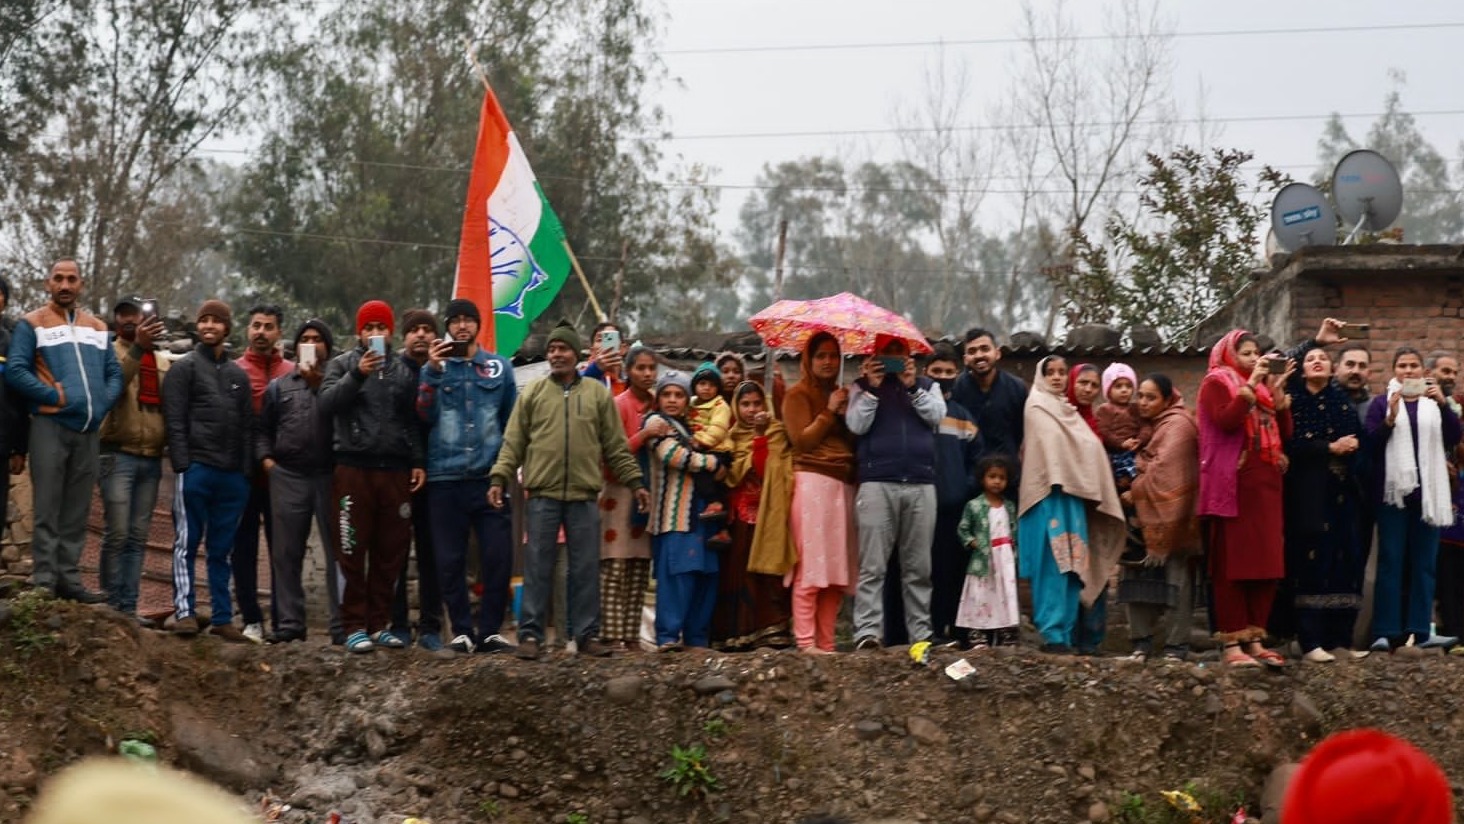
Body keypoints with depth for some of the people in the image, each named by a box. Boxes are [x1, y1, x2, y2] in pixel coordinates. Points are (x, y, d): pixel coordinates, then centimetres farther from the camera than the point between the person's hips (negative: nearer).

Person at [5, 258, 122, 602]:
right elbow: (15, 370, -9)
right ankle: (44, 581, -5)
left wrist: (104, 401, -2)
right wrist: (53, 396, -14)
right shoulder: (32, 324, 2)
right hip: (51, 426, -5)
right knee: (47, 509, -5)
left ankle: (68, 579, 11)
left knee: (76, 512, 7)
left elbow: (114, 372, 15)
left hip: (89, 430, 5)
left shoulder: (98, 327, 18)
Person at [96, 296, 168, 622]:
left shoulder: (162, 363, 16)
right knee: (117, 533, -8)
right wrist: (138, 347, -31)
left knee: (138, 536, 4)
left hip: (151, 458, 5)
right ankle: (112, 604, -1)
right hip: (118, 454, -5)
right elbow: (113, 383, -20)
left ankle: (128, 606, 6)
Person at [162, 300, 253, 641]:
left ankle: (222, 617, 11)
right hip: (196, 470, -5)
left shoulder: (238, 375, 18)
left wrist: (246, 470, 7)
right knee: (187, 543, -4)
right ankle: (184, 612, -4)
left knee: (222, 550, 8)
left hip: (232, 475, 5)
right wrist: (183, 466, -13)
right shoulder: (185, 368, 3)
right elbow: (175, 421, -4)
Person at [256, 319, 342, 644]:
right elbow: (263, 429, 19)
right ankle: (288, 622, 11)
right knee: (286, 553, 5)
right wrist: (266, 458, 4)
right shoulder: (279, 386, 18)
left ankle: (342, 624, -3)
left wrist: (317, 381, -9)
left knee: (337, 551, -5)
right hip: (287, 476, 3)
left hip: (331, 474, -3)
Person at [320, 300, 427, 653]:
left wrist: (419, 461, 6)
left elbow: (414, 419, 14)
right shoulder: (342, 364, 6)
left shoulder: (404, 369, 14)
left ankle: (378, 624, 12)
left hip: (395, 470, 3)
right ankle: (354, 626, 3)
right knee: (352, 551, -2)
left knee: (390, 552, 5)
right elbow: (328, 401, -10)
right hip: (353, 468, -3)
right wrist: (357, 375, -23)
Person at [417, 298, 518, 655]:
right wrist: (433, 372, -13)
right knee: (450, 561, 2)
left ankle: (490, 630, 2)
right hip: (446, 478, 0)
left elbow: (512, 420, 14)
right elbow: (424, 415, -5)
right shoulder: (435, 367, 8)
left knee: (498, 557, -6)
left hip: (489, 476, 0)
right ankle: (462, 631, 10)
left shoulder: (499, 367, 10)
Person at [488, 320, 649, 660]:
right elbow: (513, 442, 5)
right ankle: (530, 634, 6)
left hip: (584, 496, 1)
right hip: (542, 495, -1)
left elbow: (617, 446, 11)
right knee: (537, 567, 1)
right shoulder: (533, 393, 7)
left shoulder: (598, 394, 9)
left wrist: (635, 482, 6)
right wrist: (499, 478, -5)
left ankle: (587, 634, 11)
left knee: (586, 568, 4)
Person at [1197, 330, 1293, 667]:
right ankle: (1231, 643, -6)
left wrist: (1278, 391, 1)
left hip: (1266, 484, 7)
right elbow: (1226, 421, -18)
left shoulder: (1264, 386, 20)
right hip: (1234, 485, -7)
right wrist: (1251, 384, -15)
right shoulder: (1217, 382, 1)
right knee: (1232, 562, -7)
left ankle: (1254, 639, 10)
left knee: (1266, 562, 4)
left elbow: (1285, 433, 11)